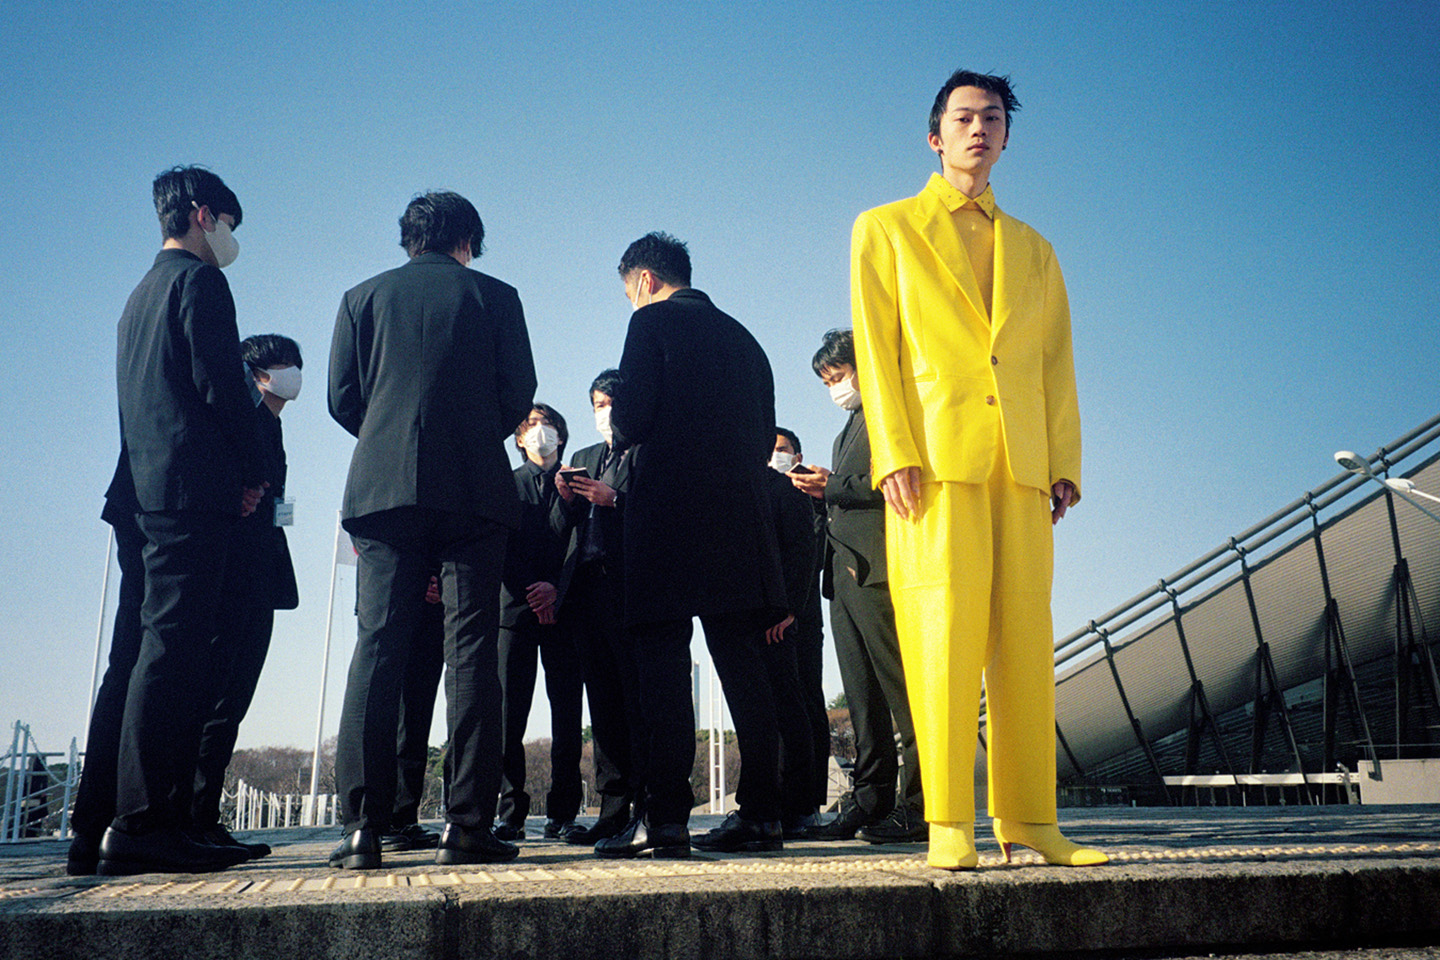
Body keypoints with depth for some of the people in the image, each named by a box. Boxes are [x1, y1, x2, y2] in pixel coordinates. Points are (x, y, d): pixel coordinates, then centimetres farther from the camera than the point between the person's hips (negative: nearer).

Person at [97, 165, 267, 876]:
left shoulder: (140, 297, 26)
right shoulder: (198, 280, -1)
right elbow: (219, 382, -14)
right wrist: (252, 471, -3)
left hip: (152, 492, 9)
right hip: (196, 488, -9)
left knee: (171, 650, 8)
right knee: (173, 648, -13)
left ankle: (164, 821, 9)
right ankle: (140, 825, -14)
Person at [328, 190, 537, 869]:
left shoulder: (363, 297, 14)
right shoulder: (494, 296, 9)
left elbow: (342, 399, 8)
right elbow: (519, 394, 4)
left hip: (383, 487, 2)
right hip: (474, 489, -2)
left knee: (377, 649, 1)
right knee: (470, 649, -2)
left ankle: (363, 826, -4)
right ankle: (467, 825, -4)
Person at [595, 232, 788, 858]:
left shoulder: (653, 321, 2)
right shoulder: (741, 336, 21)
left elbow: (632, 418, -9)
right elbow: (763, 434, 18)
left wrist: (619, 425, 13)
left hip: (670, 510, -6)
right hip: (741, 516, 6)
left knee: (662, 663, -6)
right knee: (741, 664, 6)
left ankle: (665, 816, -8)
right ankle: (762, 812, 6)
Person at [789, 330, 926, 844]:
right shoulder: (850, 428, 28)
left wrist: (834, 487, -12)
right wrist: (820, 490, 9)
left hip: (877, 568, -9)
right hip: (845, 570, 10)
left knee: (899, 684, -9)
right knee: (862, 694, 8)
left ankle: (920, 803, -6)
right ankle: (869, 802, 11)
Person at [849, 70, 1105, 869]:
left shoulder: (1035, 251, 23)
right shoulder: (886, 230, 13)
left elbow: (1057, 366, 17)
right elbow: (875, 351, 3)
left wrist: (1064, 462, 4)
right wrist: (895, 454, -10)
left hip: (1020, 466, 4)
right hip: (936, 458, -3)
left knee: (1025, 640, 0)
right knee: (945, 633, -9)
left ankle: (1026, 816, 6)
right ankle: (948, 825, -3)